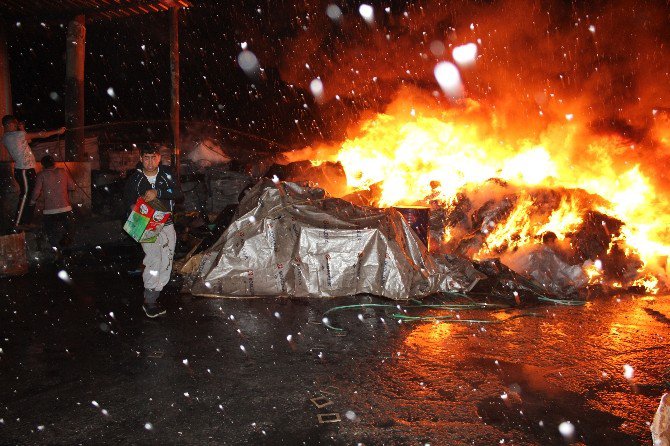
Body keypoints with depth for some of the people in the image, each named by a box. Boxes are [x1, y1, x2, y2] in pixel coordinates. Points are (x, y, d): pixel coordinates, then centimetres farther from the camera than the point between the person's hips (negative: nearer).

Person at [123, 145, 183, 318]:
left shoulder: (167, 173, 2)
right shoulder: (134, 179, 0)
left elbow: (179, 194, -9)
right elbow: (127, 201, 11)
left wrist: (158, 193, -22)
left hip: (167, 225, 3)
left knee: (165, 265, 4)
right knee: (154, 261, -19)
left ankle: (152, 298, 16)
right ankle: (149, 301, -9)